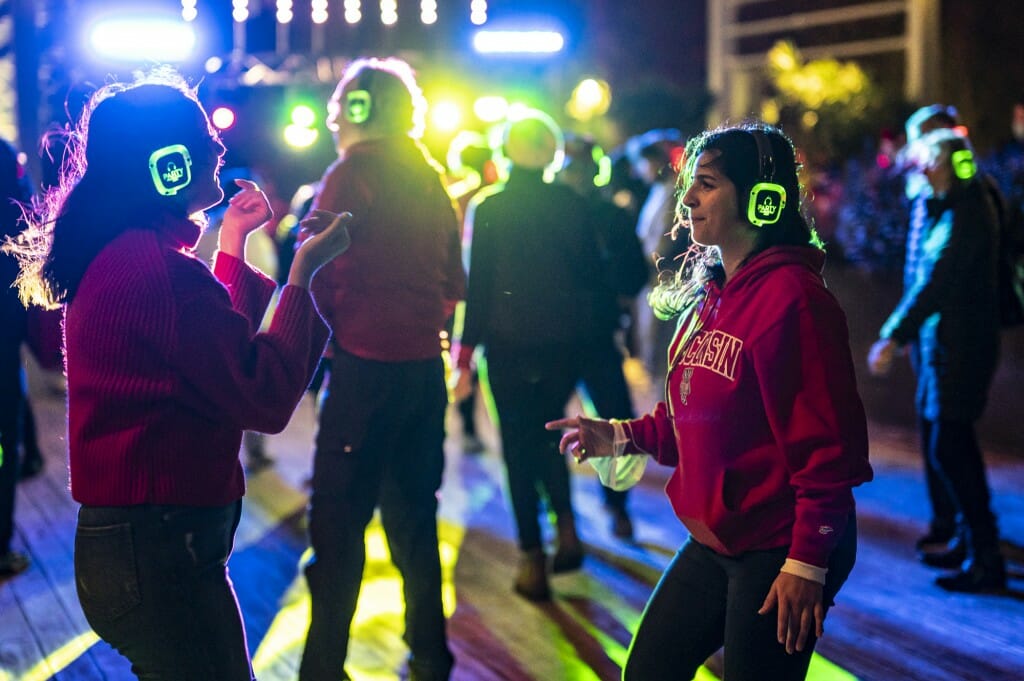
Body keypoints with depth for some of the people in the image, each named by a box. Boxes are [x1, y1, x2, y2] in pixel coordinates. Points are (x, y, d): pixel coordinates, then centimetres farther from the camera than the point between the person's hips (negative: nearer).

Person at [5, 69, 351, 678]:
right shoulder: (159, 265, -21)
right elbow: (266, 399, -20)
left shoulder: (114, 256, 10)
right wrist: (304, 272, -12)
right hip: (160, 553, -11)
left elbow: (217, 344, 20)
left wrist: (233, 244, 22)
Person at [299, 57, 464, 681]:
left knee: (339, 518, 0)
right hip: (424, 365, 7)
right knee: (412, 514, 15)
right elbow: (453, 283, 15)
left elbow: (314, 272, -11)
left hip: (365, 366, -7)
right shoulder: (432, 181, 12)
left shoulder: (353, 173, -8)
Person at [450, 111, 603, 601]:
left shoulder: (487, 207, -7)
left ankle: (533, 560, 5)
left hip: (508, 344, -2)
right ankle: (566, 526, 6)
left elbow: (476, 283, -8)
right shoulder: (572, 204, -2)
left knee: (519, 446, 7)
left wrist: (464, 354, -3)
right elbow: (591, 274, 1)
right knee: (548, 433, 22)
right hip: (563, 341, 2)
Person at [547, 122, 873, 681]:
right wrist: (621, 438, 3)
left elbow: (829, 443, -20)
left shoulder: (791, 295, -19)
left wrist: (807, 563, -20)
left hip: (776, 551, -9)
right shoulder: (709, 294, 9)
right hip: (713, 542, 9)